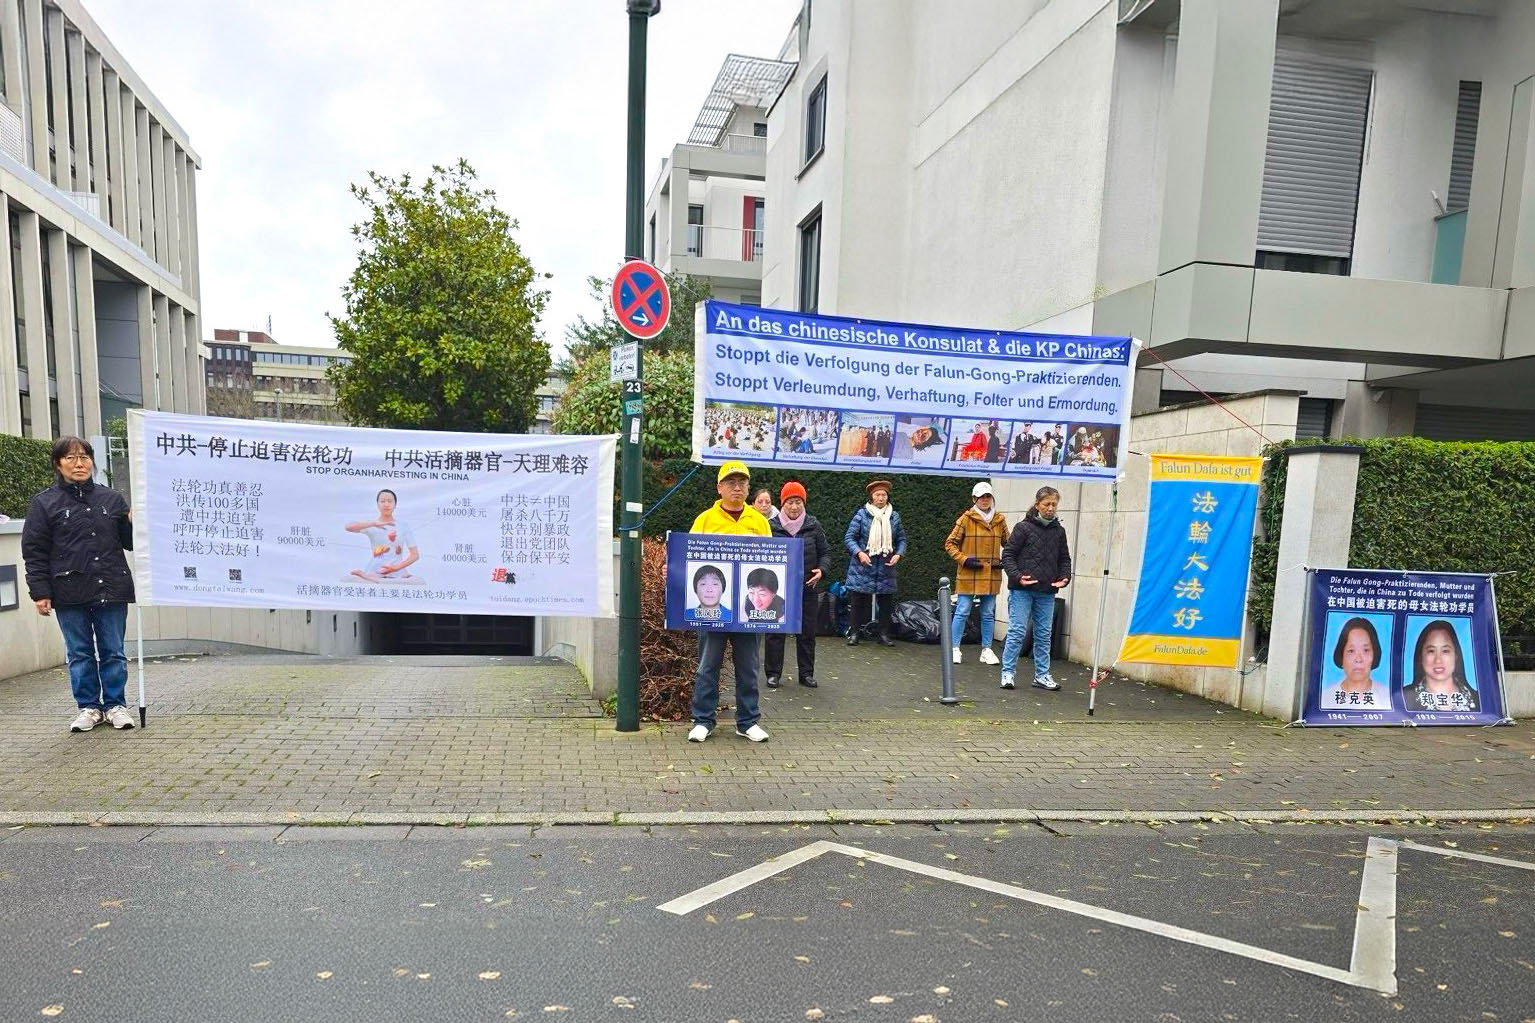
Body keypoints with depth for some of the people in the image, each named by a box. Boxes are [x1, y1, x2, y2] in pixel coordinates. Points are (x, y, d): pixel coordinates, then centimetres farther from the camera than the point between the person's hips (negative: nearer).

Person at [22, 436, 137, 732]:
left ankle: (115, 705, 17)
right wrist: (40, 592, -5)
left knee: (113, 651, 6)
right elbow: (34, 551, 1)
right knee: (80, 653, 8)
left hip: (111, 589, 1)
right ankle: (89, 707, 19)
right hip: (70, 594, -1)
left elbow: (129, 541, 15)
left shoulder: (112, 498, 9)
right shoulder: (44, 503, 3)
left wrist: (136, 524, -7)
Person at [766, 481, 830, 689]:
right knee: (776, 631, 3)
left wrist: (822, 570, -9)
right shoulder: (771, 526, -4)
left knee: (807, 632, 8)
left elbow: (825, 552, 9)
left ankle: (806, 673, 20)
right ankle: (773, 673, 14)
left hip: (807, 588, 2)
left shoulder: (813, 525, 2)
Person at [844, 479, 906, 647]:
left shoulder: (894, 516, 5)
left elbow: (901, 539, 12)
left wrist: (898, 554, -6)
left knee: (886, 603, 8)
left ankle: (884, 634, 20)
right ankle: (853, 633, 13)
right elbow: (849, 537, -4)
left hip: (886, 569, 3)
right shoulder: (861, 514, -5)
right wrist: (859, 553, -19)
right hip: (863, 568, -3)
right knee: (859, 602, 3)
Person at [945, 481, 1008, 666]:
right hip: (969, 575, -4)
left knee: (988, 614, 11)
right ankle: (955, 649, 9)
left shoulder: (999, 520, 8)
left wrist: (1004, 561, 2)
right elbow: (950, 543, -1)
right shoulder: (966, 518, -4)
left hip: (991, 575, 4)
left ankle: (986, 650, 21)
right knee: (962, 612, 0)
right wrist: (964, 559, -12)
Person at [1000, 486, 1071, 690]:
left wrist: (1065, 577, 1)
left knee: (1044, 634, 10)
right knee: (1017, 631, -4)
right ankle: (1007, 672, 6)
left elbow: (1064, 558, 19)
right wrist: (1017, 576, -16)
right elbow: (1008, 554, -4)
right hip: (1022, 590, -5)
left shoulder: (1059, 531, 10)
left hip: (1047, 591, 5)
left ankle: (1042, 675, 20)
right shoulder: (1023, 527, -5)